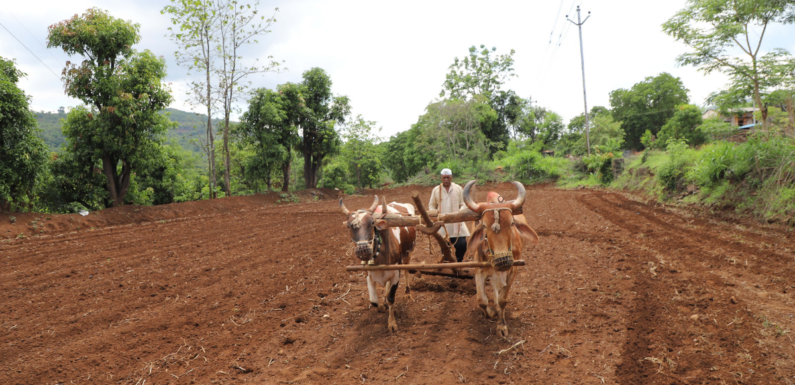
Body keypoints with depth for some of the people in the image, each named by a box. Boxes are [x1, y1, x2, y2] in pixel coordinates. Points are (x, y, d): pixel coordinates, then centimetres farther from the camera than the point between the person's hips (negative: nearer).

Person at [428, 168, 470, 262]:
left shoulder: (458, 189, 8)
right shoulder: (436, 190, 8)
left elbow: (463, 204, 10)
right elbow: (431, 205, 16)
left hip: (456, 223, 0)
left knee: (462, 244, -10)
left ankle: (459, 261, 14)